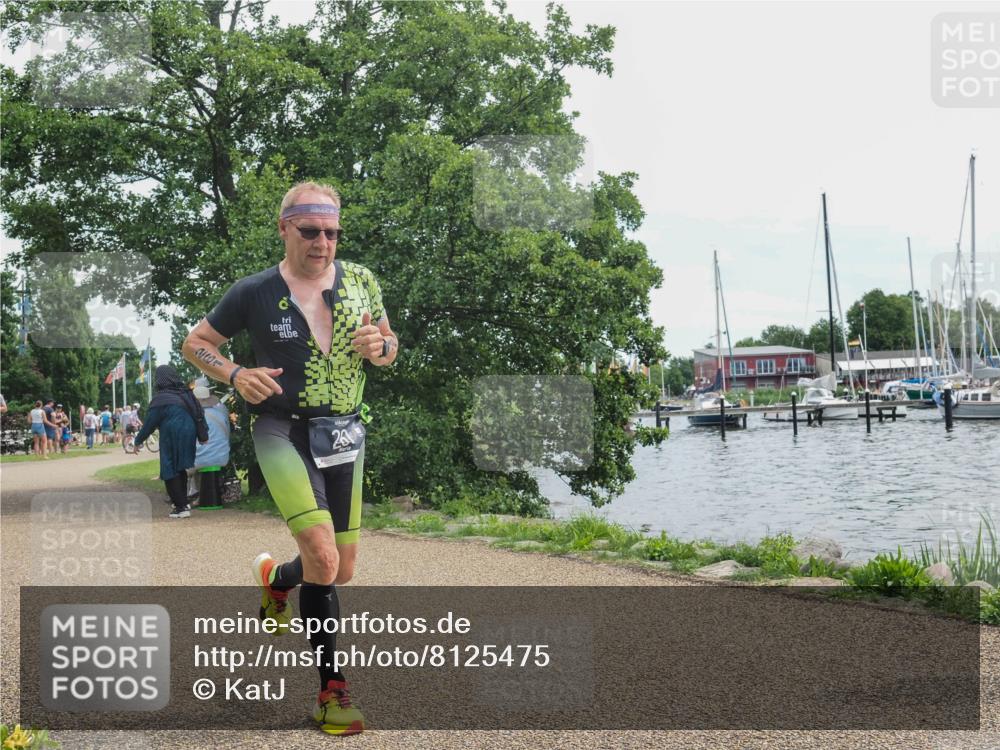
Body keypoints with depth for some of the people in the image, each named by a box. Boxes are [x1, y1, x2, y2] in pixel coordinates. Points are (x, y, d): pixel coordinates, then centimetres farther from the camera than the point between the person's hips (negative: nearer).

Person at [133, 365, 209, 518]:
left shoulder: (160, 399, -12)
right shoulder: (186, 394, 6)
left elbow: (150, 423, -8)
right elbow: (199, 413, 8)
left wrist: (138, 440, 5)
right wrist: (203, 435, 15)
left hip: (171, 439, -7)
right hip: (188, 437, 7)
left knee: (170, 472, 3)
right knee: (180, 469, 21)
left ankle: (181, 507, -1)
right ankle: (183, 502, 27)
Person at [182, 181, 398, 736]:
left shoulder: (360, 281, 3)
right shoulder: (255, 293, -5)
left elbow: (391, 346, 14)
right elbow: (196, 344, 6)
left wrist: (379, 346, -10)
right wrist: (236, 375, -13)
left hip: (344, 433, 4)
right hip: (283, 430, -4)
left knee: (343, 568, 11)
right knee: (323, 560, -21)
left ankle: (277, 578, 45)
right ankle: (333, 688, -4)